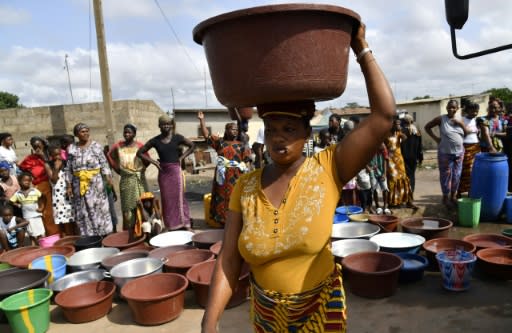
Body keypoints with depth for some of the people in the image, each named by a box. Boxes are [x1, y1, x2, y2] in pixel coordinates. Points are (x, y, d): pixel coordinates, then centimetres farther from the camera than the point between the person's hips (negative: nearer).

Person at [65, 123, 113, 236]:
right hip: (79, 184, 2)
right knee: (82, 211, 5)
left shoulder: (96, 146, 1)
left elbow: (104, 163, -1)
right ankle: (87, 236, 13)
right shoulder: (72, 148, 5)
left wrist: (108, 177, -14)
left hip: (95, 182, -2)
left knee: (99, 208, 1)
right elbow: (68, 169, 7)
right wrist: (68, 185, 3)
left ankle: (104, 233, 10)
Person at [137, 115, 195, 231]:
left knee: (179, 198, 2)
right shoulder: (155, 140, -1)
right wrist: (153, 161, -3)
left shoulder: (177, 137, -2)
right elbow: (140, 152, 6)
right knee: (167, 200, 6)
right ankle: (171, 226, 15)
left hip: (175, 171, -1)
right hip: (163, 173, 1)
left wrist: (181, 157, 1)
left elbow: (192, 146, 10)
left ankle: (186, 225, 9)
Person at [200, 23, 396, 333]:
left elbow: (384, 115, -23)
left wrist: (362, 49, -20)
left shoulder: (327, 170, -17)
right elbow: (229, 261, -11)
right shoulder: (246, 187, -11)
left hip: (319, 308, -2)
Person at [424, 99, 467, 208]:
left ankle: (453, 196, 26)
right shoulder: (441, 119, -5)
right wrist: (435, 138, -7)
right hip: (445, 153, -4)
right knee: (446, 175, 1)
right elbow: (427, 127, 1)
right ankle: (446, 197, 15)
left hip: (459, 153, 4)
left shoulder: (459, 120, 8)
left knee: (456, 176, 11)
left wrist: (461, 124, -7)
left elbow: (467, 133, 9)